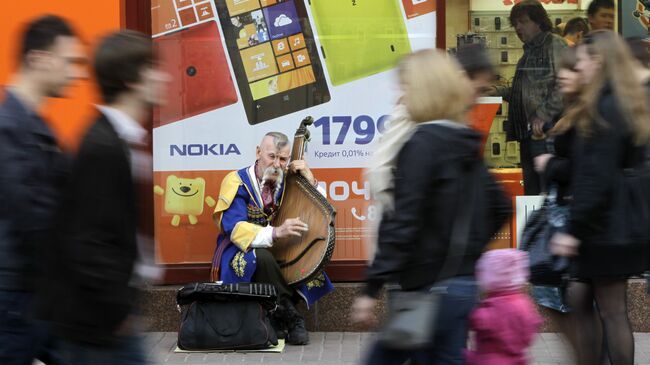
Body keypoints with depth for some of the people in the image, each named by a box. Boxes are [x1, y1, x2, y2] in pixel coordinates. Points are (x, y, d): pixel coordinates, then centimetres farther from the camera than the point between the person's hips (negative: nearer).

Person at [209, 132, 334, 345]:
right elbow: (235, 229, -24)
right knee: (262, 258, -37)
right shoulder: (237, 182, -12)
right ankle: (291, 318, -23)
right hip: (239, 253, -5)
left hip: (276, 252, 5)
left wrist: (311, 181, -11)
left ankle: (278, 319, -13)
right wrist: (276, 233, -39)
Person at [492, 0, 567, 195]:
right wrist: (499, 91, 13)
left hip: (547, 130, -9)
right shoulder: (529, 50, 21)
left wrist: (543, 115, -21)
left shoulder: (555, 45, -7)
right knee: (531, 188, 10)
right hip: (527, 131, 9)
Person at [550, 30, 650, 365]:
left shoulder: (606, 109, -18)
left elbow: (598, 178, -22)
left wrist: (574, 229, -21)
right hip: (608, 228, 10)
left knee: (611, 311, -2)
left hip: (606, 231, -10)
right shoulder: (623, 104, 13)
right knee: (579, 298, 13)